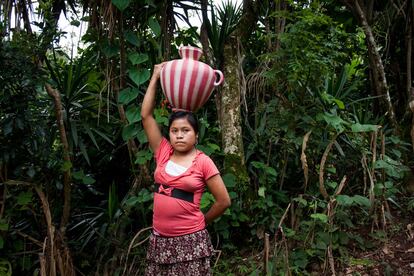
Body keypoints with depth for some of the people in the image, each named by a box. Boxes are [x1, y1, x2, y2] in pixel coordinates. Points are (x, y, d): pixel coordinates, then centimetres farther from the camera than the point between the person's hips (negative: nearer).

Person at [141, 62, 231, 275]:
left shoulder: (203, 162, -8)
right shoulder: (163, 153, 3)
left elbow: (224, 201, -4)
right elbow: (146, 115, 0)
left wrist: (202, 221, 7)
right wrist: (155, 77, 3)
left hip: (190, 240, -4)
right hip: (160, 239, 4)